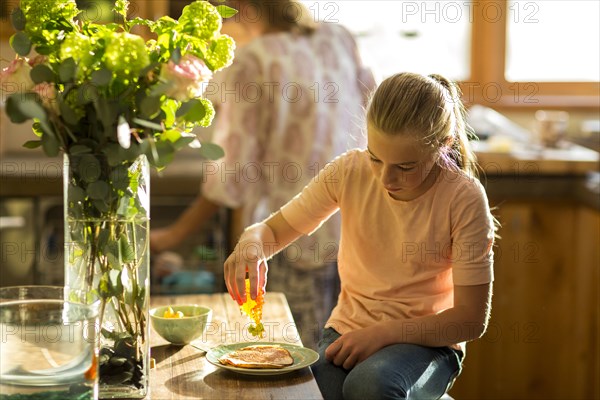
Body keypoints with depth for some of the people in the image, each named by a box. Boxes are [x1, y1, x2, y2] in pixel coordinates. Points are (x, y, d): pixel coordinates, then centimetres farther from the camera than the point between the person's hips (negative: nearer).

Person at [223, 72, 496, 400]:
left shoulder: (464, 198, -15)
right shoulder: (349, 171, -6)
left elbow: (472, 319, -12)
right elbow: (274, 229, 4)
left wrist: (384, 333, -20)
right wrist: (251, 244, -21)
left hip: (425, 340, -1)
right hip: (347, 332, 2)